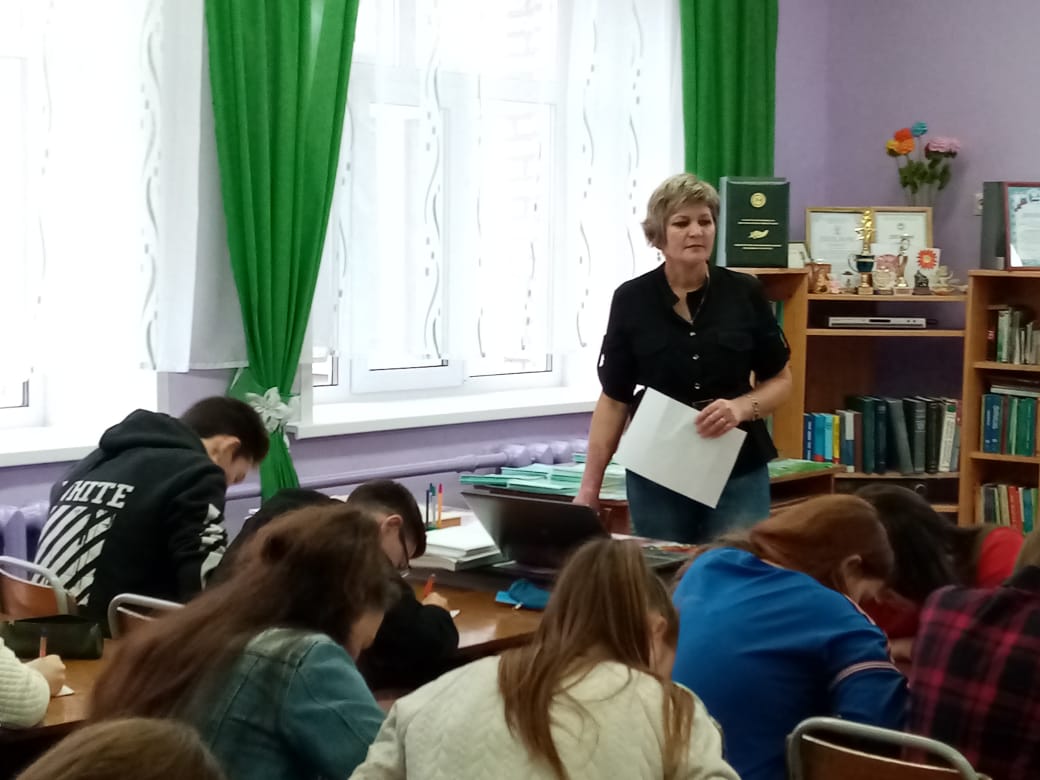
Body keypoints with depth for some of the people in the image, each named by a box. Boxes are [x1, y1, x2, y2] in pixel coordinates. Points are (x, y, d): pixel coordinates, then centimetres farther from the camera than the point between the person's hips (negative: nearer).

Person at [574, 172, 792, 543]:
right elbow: (614, 398, 1)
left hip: (738, 475, 0)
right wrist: (589, 487, -4)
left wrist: (742, 407, -16)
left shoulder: (745, 293, -2)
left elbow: (780, 380, 5)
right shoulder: (631, 300, -3)